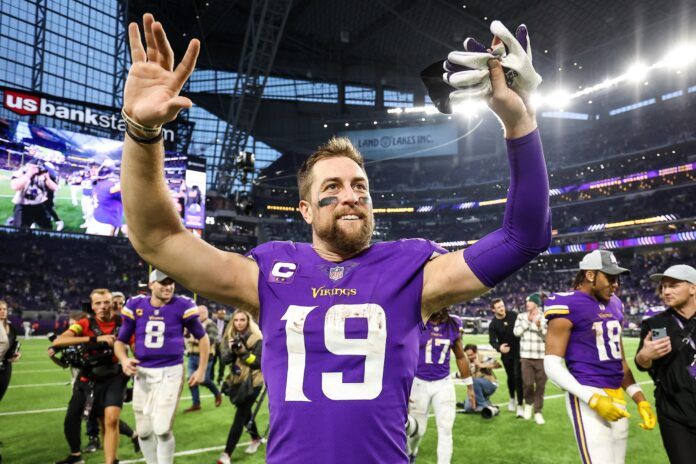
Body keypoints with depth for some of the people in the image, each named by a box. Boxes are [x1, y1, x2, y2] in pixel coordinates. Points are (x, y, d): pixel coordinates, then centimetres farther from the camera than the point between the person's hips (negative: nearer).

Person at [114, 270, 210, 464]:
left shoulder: (182, 306, -9)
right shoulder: (135, 306, -2)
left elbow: (203, 338, 2)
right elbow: (121, 341, 7)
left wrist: (201, 370, 0)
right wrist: (124, 360, -14)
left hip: (170, 372, -3)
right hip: (143, 373, 3)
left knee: (162, 429, -10)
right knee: (144, 431, 12)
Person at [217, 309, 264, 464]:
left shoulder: (257, 339, -13)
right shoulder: (230, 337, 3)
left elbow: (260, 362, -15)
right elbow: (224, 359, -2)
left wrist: (243, 352, -24)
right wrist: (232, 349, -21)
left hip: (252, 382, -6)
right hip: (237, 382, 6)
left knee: (239, 418, -6)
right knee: (245, 413, 21)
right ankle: (256, 438, 44)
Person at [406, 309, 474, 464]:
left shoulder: (454, 325, -3)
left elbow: (460, 357, 11)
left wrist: (469, 385, 15)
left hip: (444, 383, 2)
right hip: (419, 383, -2)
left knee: (446, 430, 0)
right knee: (417, 430, 11)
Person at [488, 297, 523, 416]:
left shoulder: (513, 315, -8)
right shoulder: (493, 325, -13)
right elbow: (492, 341, -22)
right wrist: (499, 347, -44)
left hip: (519, 351, 0)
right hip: (506, 354, 0)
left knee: (518, 376, -6)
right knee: (511, 377, 13)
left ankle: (520, 405, 0)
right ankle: (512, 398, 39)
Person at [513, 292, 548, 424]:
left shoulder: (545, 318, 3)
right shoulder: (521, 316, 8)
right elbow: (516, 332, -3)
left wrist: (540, 326, -17)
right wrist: (527, 320, -6)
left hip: (542, 357, 0)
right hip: (526, 356, 0)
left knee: (541, 385, 3)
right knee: (527, 383, -2)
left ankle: (538, 412, 17)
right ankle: (528, 403, 27)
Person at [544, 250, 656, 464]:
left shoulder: (614, 305, 13)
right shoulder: (568, 306, -13)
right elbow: (552, 365, -15)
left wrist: (640, 399, 15)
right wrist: (593, 399, -20)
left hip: (617, 397, 8)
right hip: (588, 399, -8)